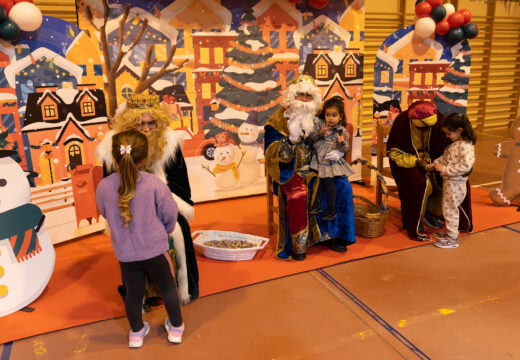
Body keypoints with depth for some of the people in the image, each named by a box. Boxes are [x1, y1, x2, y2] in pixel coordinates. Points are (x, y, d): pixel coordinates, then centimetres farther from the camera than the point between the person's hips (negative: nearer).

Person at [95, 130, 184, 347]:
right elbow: (170, 213, -10)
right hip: (154, 249, -2)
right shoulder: (153, 183, -20)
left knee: (133, 292, 21)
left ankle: (136, 332, 41)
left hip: (125, 253, 2)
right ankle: (176, 327, 38)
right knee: (167, 287, 20)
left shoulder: (104, 187, -13)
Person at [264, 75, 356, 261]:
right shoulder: (278, 120, -6)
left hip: (315, 169, 5)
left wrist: (339, 152, -6)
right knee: (298, 195, -34)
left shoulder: (316, 117, 8)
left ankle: (332, 234, -1)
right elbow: (274, 157, -12)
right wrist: (292, 137, -27)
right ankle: (298, 245, -17)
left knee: (343, 187, -16)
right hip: (290, 172, -4)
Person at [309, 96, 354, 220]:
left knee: (328, 180, -12)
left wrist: (341, 143, -22)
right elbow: (311, 137, -1)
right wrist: (319, 132, -19)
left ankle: (331, 209, 1)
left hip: (332, 161, -3)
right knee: (318, 180, -7)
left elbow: (345, 149, -1)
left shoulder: (342, 131, 2)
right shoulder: (320, 124, 7)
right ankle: (317, 205, 10)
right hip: (319, 160, 3)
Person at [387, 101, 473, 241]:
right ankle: (415, 226, -13)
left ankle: (431, 212, 9)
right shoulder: (401, 122, -22)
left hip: (431, 159, 4)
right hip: (407, 161, -4)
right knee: (423, 184, -31)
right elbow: (393, 152, -17)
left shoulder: (439, 120, -14)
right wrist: (416, 161, -29)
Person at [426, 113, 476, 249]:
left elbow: (465, 166, -29)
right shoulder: (454, 144, 8)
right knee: (447, 208, 21)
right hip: (448, 181, 9)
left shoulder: (466, 146, -22)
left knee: (450, 210, 2)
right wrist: (434, 164, 3)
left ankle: (453, 239, 14)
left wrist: (445, 169, -27)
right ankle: (449, 232, 37)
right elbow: (445, 157, 17)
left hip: (456, 183, -9)